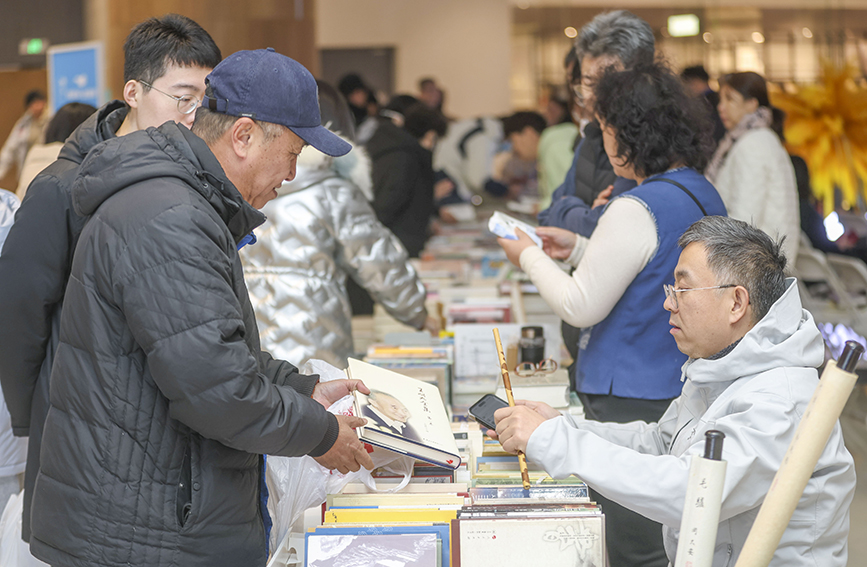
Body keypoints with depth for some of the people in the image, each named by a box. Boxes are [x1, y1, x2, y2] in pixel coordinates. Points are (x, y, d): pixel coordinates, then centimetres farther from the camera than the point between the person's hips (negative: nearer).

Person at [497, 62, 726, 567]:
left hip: (634, 403, -9)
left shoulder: (637, 210, -21)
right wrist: (580, 248, 16)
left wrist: (529, 257, 0)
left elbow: (580, 306, -15)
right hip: (687, 395, 9)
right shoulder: (704, 195, 7)